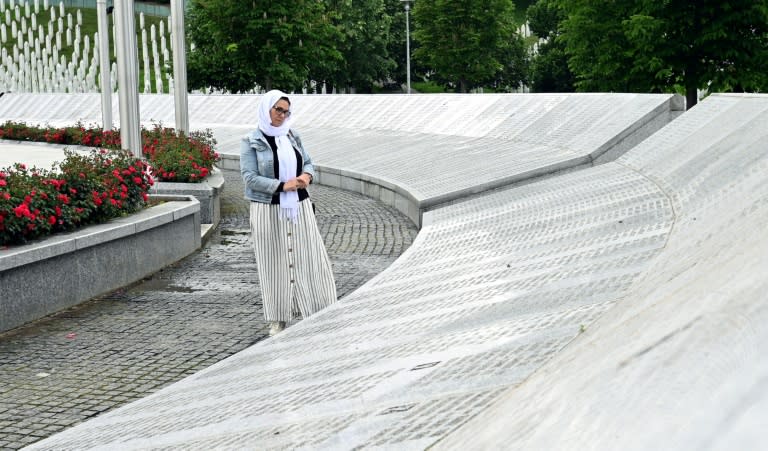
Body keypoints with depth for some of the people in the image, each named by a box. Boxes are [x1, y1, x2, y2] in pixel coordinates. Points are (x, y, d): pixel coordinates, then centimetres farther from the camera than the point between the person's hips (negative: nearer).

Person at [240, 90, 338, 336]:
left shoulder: (292, 136, 8)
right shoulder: (251, 141, -5)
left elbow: (308, 162, 15)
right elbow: (250, 177, -12)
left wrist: (307, 175, -9)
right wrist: (283, 185, -19)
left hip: (299, 207, 4)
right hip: (269, 211, -4)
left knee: (308, 257, 3)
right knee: (275, 263, 3)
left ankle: (319, 312, 10)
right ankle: (278, 320, 12)